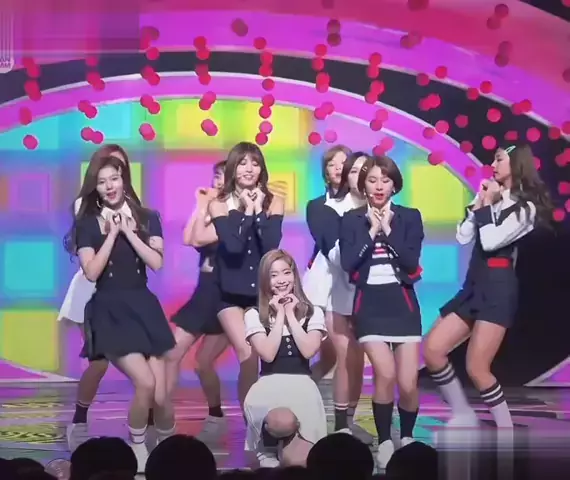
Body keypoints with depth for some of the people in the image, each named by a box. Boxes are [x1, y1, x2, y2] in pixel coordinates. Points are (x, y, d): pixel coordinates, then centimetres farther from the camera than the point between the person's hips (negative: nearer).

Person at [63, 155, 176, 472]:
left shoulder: (147, 218, 7)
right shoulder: (87, 223, 2)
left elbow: (157, 263, -6)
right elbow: (91, 272, -10)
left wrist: (128, 231, -8)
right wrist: (112, 234, -10)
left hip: (144, 307, 2)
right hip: (109, 312, -2)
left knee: (160, 396, -6)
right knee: (145, 383, -22)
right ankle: (138, 448, 1)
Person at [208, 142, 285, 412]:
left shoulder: (273, 202, 2)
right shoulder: (219, 205, -2)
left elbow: (272, 245, -13)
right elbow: (232, 245, -18)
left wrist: (258, 211, -16)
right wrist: (247, 211, -13)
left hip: (263, 291, 2)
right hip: (230, 292, -2)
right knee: (248, 355, -14)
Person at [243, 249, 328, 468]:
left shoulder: (313, 313, 12)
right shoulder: (254, 315, 7)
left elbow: (308, 351, -6)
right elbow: (268, 354, -7)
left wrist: (290, 314, 0)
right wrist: (279, 315, -1)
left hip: (302, 386, 1)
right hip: (268, 387, -1)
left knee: (298, 460, -24)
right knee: (284, 422, -41)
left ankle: (284, 445, 14)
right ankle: (268, 448, -5)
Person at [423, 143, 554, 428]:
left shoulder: (526, 206, -3)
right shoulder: (492, 197, 16)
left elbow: (490, 241, -16)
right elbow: (463, 237, 9)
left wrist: (487, 204, -5)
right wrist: (479, 203, 3)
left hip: (498, 288, -7)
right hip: (473, 285, 7)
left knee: (476, 368, -13)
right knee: (432, 350, -2)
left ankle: (507, 433, 3)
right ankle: (463, 416, 12)